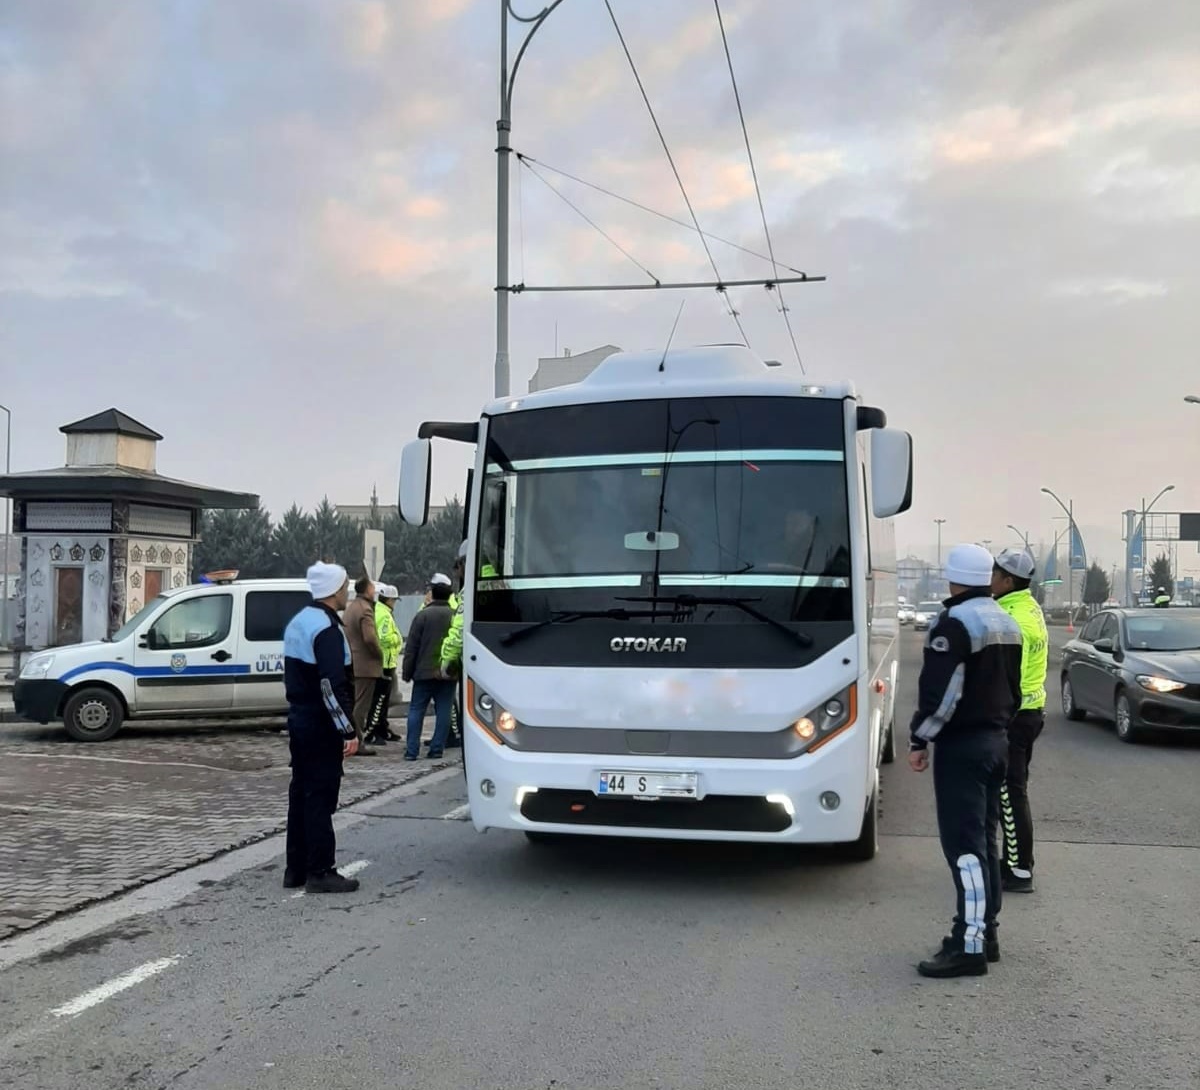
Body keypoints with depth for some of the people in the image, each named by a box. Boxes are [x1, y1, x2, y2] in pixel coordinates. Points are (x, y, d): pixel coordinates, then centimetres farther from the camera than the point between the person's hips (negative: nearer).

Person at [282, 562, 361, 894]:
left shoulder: (298, 622, 13)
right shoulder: (326, 629, -18)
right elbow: (332, 686, -24)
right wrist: (348, 731, -21)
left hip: (299, 718, 10)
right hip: (321, 725, -10)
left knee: (301, 792, 14)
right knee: (320, 797, -4)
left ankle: (296, 869, 21)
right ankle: (320, 872, 1)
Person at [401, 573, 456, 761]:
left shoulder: (422, 615, -7)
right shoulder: (456, 616, 2)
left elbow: (411, 646, -6)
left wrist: (407, 672, 1)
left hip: (424, 672, -2)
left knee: (416, 710, 4)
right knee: (444, 711, 6)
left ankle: (412, 750, 1)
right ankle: (437, 748, 6)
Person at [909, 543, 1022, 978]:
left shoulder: (955, 623, -17)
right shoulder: (1007, 624, 13)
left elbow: (940, 692, -21)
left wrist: (919, 740, -12)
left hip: (961, 745, -9)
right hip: (996, 741, 9)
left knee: (964, 844, -8)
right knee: (984, 839, 15)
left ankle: (969, 945, -8)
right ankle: (985, 931, 22)